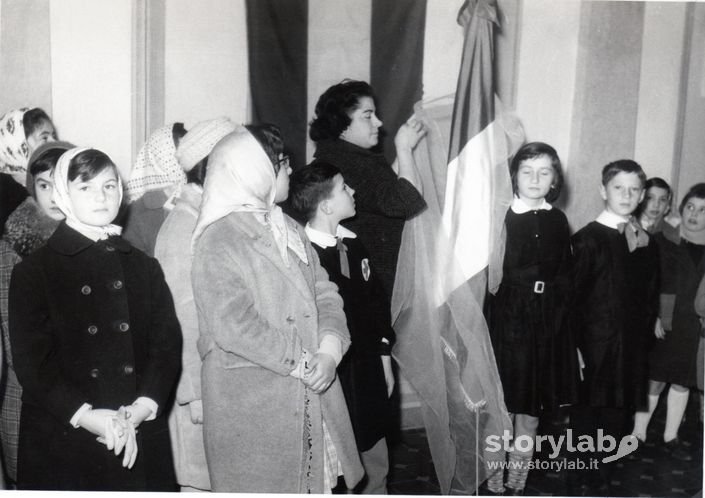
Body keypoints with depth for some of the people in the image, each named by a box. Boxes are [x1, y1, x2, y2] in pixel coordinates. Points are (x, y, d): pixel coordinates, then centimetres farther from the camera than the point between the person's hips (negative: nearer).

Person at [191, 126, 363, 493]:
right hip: (249, 404, -7)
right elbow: (233, 327, -20)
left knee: (318, 479, 12)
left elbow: (325, 295, 8)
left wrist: (329, 352, -10)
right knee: (261, 484, 4)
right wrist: (302, 363, -17)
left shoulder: (290, 229, 13)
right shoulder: (218, 242, -12)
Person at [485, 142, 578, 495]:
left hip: (547, 329, 4)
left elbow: (564, 277, 10)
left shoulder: (557, 221, 6)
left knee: (530, 416, 12)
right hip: (505, 324, -4)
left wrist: (556, 317, 4)